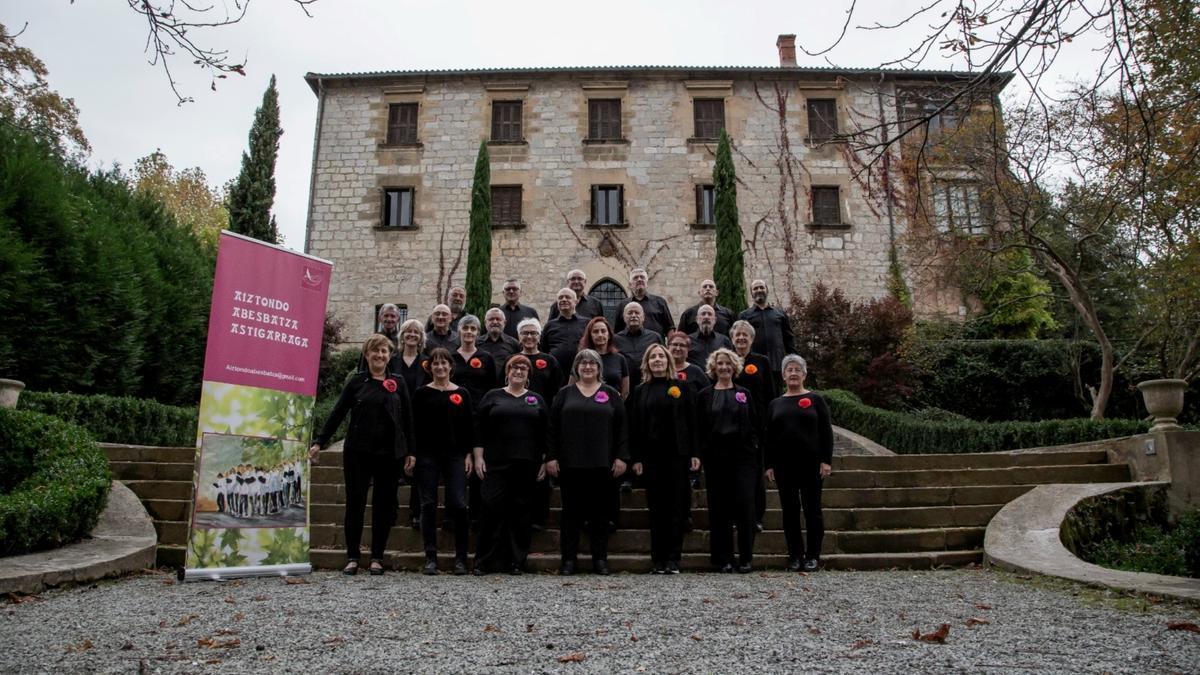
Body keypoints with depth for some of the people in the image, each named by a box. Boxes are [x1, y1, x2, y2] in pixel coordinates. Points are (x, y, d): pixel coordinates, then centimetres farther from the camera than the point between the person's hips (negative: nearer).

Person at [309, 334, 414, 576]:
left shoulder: (398, 384, 7)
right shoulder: (357, 382, 4)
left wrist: (410, 452, 3)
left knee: (384, 505, 6)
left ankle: (377, 557, 16)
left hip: (389, 454, 1)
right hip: (358, 452, -1)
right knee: (355, 502, 3)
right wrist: (319, 442, -2)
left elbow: (407, 418, 7)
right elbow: (337, 414, 4)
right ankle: (352, 557, 14)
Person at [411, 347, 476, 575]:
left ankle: (461, 558, 5)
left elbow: (469, 426, 8)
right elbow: (415, 426, 3)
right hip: (428, 455, 0)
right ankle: (431, 558, 11)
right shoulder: (422, 393, 5)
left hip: (455, 455, 0)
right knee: (428, 505, 2)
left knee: (458, 504, -5)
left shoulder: (462, 393, 8)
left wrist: (468, 454, 2)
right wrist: (412, 454, -4)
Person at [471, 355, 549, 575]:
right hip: (496, 463, -1)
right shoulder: (493, 396, 8)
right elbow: (479, 428, 4)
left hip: (527, 464, 2)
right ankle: (484, 561, 4)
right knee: (493, 508, -5)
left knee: (521, 511, 4)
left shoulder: (536, 400, 12)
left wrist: (545, 462, 3)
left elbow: (545, 433, 10)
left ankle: (516, 561, 12)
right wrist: (478, 457, -3)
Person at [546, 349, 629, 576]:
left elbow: (621, 428, 5)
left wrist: (621, 457, -3)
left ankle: (600, 559, 14)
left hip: (602, 463, 0)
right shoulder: (565, 394, 9)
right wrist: (551, 457, -2)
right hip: (570, 463, 0)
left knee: (600, 511, 5)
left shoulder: (611, 394, 8)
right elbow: (553, 427, 5)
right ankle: (568, 559, 11)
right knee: (572, 510, 4)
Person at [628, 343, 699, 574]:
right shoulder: (640, 391, 9)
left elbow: (691, 422, 2)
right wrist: (636, 458, -1)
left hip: (677, 454, -1)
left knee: (675, 506, 1)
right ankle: (658, 559, 11)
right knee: (656, 507, 4)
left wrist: (694, 453, -4)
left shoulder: (681, 387, 5)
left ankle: (673, 559, 7)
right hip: (651, 456, 2)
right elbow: (634, 426, 6)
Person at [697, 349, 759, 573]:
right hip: (715, 457, 0)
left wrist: (753, 447, -2)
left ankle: (745, 558, 7)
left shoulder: (744, 394, 12)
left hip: (743, 456, 0)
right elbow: (699, 428, 5)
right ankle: (722, 558, 10)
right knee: (719, 507, 2)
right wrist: (699, 453, -4)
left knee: (744, 505, -3)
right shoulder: (705, 396, 8)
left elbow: (754, 425, 11)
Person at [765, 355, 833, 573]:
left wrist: (826, 461, -8)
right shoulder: (776, 404, 11)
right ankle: (795, 555, 15)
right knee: (790, 511, 6)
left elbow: (826, 431, 0)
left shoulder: (815, 399, 3)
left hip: (811, 464, -2)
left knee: (812, 509, 2)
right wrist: (769, 465, 4)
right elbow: (769, 437, 10)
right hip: (784, 464, 3)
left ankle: (813, 555, 12)